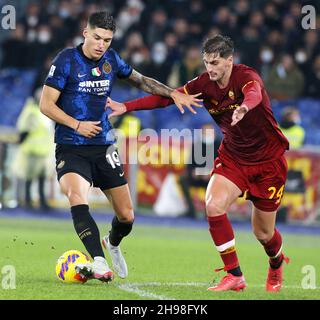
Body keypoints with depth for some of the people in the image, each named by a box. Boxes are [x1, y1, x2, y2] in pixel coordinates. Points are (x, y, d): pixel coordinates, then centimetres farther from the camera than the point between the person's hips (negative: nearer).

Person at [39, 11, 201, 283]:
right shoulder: (67, 60, -9)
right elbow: (46, 104, -9)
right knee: (77, 198, -33)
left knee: (126, 215, 6)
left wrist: (173, 93, 11)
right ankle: (100, 264, -37)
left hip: (103, 148, 5)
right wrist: (76, 124, -19)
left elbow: (140, 80, 23)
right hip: (71, 148, -5)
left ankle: (112, 244, 41)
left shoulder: (111, 60, 6)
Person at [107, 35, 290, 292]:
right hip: (232, 155, 4)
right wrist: (127, 107, -14)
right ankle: (235, 276, -12)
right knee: (214, 206, -22)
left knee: (263, 233, 4)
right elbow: (167, 97, -5)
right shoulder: (205, 83, -8)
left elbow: (254, 92, -48)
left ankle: (277, 264, 41)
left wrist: (244, 107, -72)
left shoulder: (246, 76, -24)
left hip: (268, 159, -4)